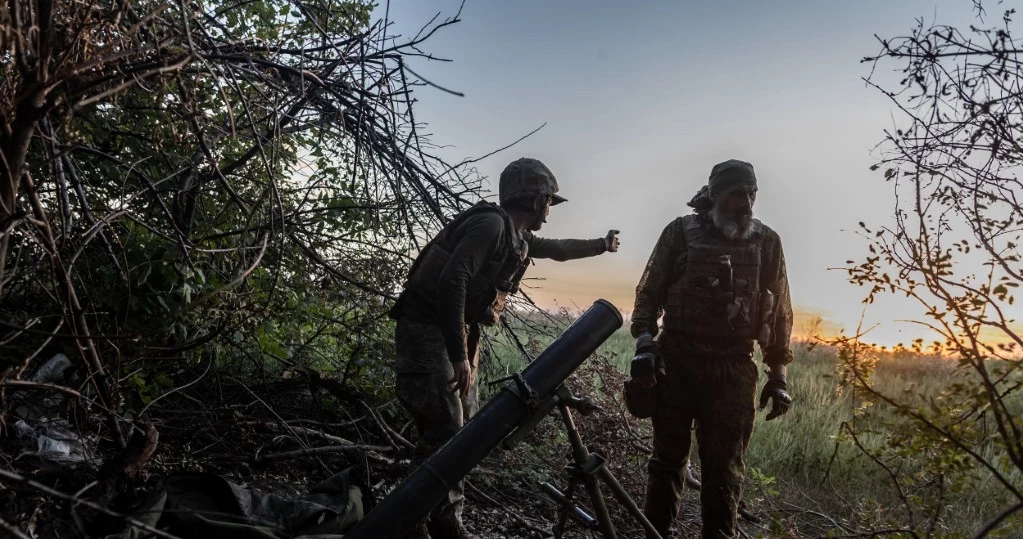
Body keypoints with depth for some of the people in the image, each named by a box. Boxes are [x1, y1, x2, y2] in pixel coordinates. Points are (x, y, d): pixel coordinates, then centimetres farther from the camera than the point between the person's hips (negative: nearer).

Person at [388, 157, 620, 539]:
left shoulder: (517, 237, 12)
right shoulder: (492, 223, -17)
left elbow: (557, 249, 32)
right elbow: (451, 281, -28)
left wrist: (601, 245, 46)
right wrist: (460, 355, -29)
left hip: (458, 334, 10)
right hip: (428, 331, -9)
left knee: (461, 429, 11)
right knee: (444, 432, -11)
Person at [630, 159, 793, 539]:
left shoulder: (767, 242, 6)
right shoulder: (681, 232, 1)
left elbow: (779, 312, 10)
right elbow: (649, 292, 3)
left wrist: (778, 374, 7)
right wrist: (644, 343, -10)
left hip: (734, 370, 1)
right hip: (675, 362, 0)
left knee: (724, 468, 7)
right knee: (668, 459, 10)